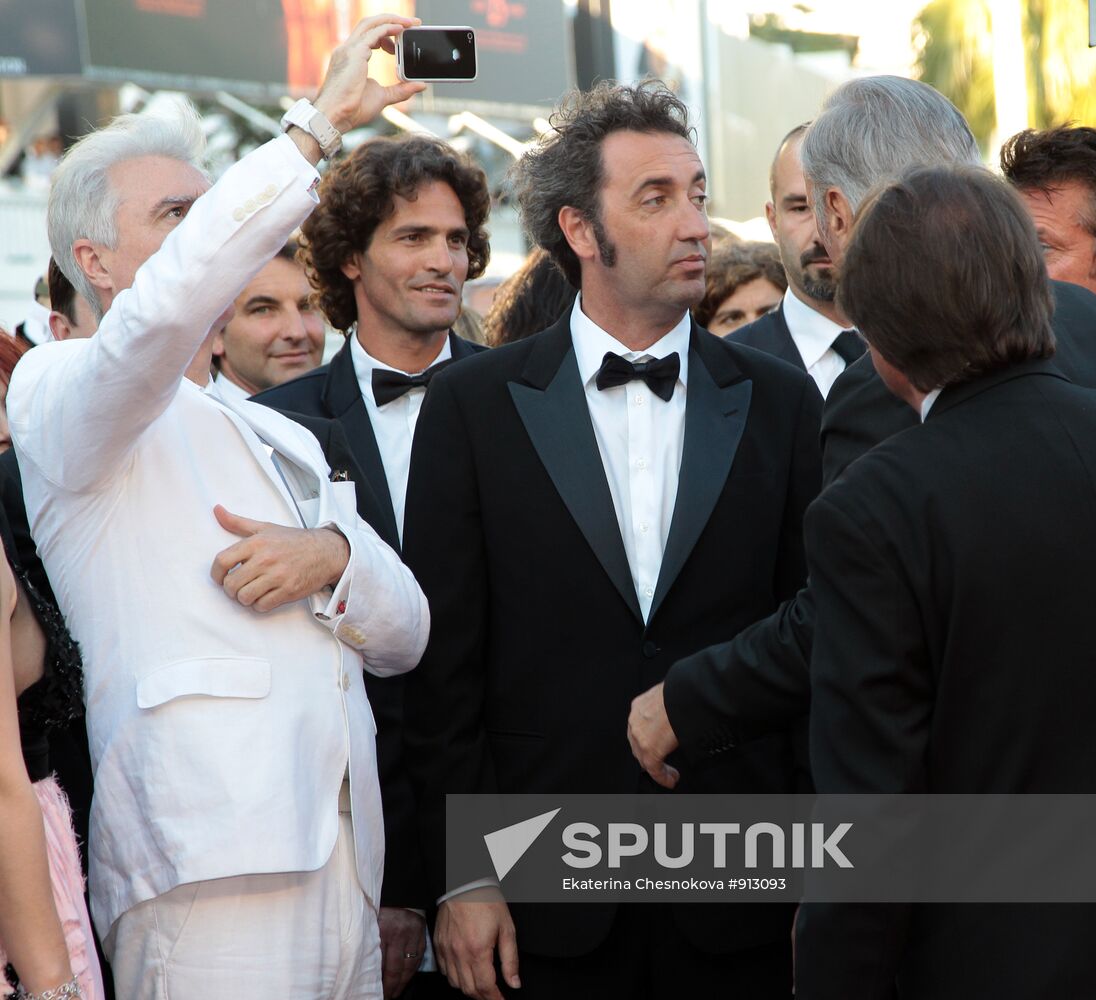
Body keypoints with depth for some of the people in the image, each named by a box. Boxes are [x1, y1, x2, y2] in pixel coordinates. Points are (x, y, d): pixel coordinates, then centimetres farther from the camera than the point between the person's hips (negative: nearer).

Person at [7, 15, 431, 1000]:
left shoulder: (286, 439, 25)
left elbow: (406, 634, 18)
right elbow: (161, 312, -21)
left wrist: (333, 558, -5)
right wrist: (319, 124, -16)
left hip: (345, 871, 7)